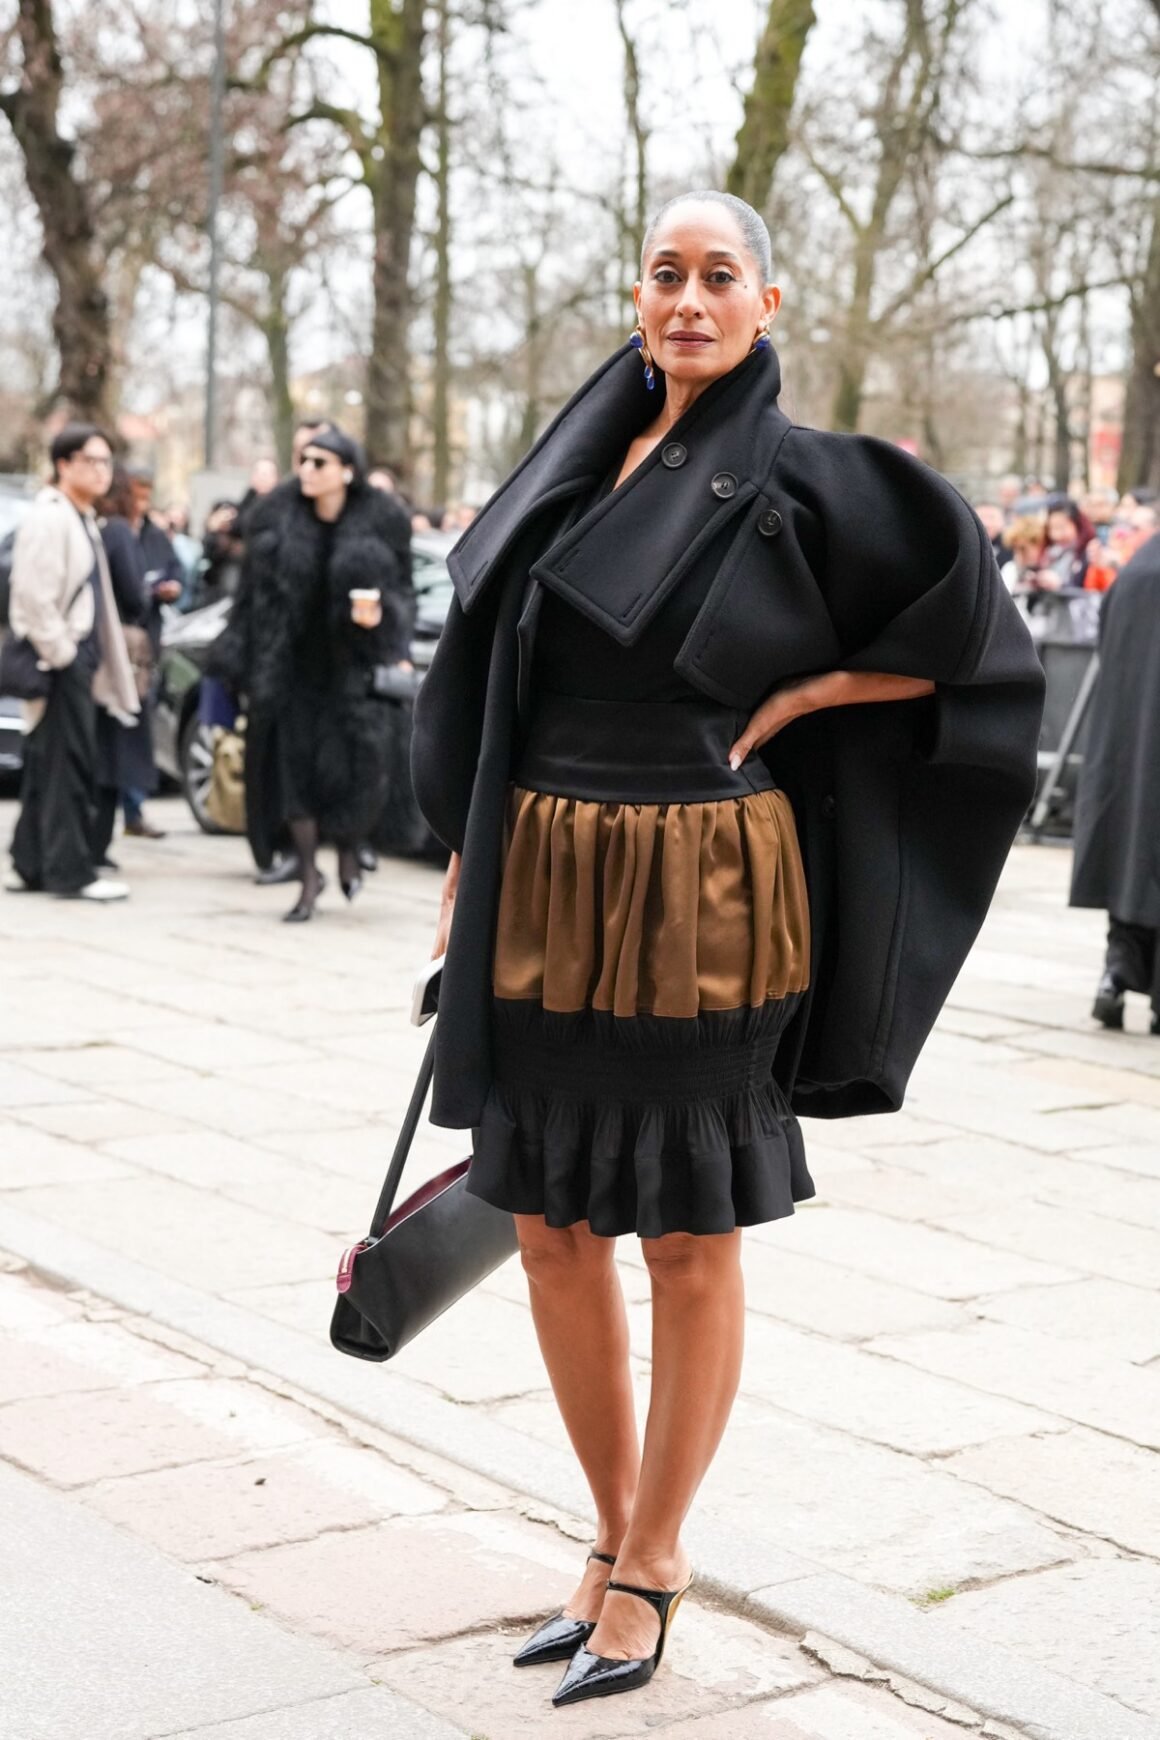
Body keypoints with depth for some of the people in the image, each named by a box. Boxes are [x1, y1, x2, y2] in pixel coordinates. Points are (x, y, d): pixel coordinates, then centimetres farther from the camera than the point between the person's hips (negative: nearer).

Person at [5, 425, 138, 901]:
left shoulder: (83, 520, 18)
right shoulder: (49, 519, -12)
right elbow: (34, 595, -20)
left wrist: (90, 657, 15)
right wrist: (61, 652, -17)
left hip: (77, 656, 10)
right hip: (60, 660, -10)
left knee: (48, 767, 13)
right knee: (69, 764, -8)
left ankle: (29, 866, 19)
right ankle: (71, 871, -4)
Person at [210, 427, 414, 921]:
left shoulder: (380, 519, -6)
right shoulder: (279, 514, -1)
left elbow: (402, 588, 3)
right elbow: (253, 589, 4)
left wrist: (380, 616, -19)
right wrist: (242, 665, 2)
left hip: (351, 662, -2)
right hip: (292, 664, 2)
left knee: (353, 764, -7)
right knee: (295, 767, 1)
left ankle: (348, 848, 25)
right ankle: (309, 877, 13)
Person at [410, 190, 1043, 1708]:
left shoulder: (807, 479, -4)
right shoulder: (582, 463, 11)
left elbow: (968, 633, -3)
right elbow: (497, 666, 16)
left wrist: (792, 698, -6)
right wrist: (468, 863, 10)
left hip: (697, 899, -5)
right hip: (545, 891, 5)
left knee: (689, 1242, 5)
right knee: (552, 1226, 9)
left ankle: (646, 1570, 19)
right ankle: (623, 1534, 26)